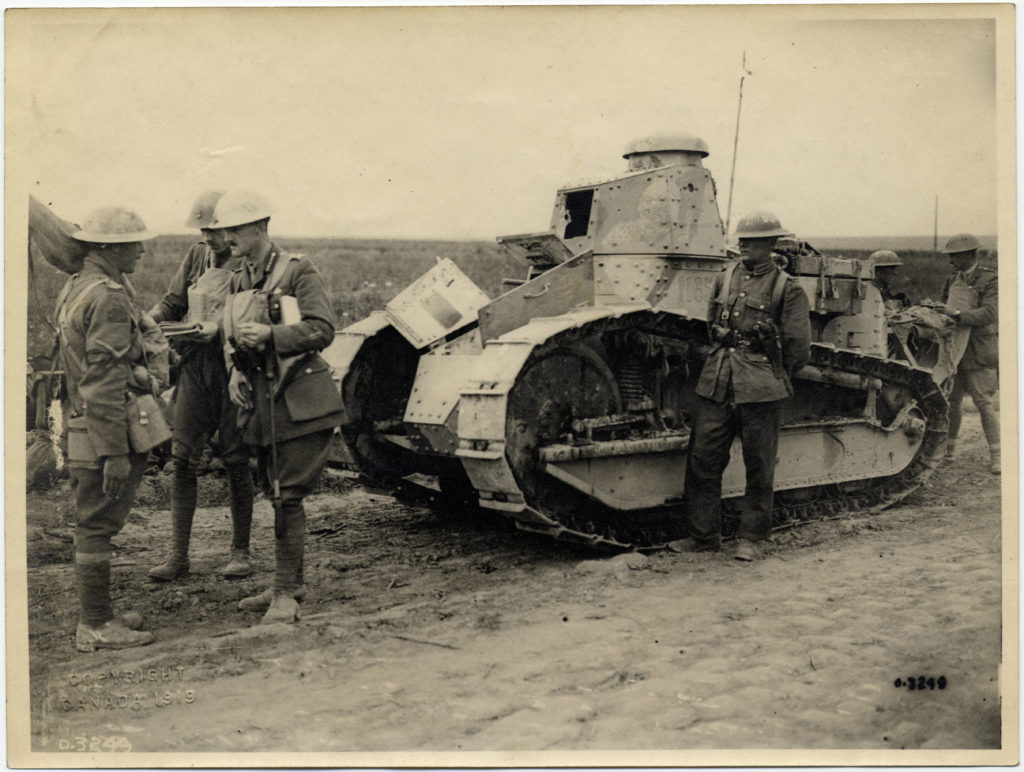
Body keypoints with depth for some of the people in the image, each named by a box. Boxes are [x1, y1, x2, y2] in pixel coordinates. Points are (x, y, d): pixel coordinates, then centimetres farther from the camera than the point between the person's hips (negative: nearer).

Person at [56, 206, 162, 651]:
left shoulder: (75, 288, 14)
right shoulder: (109, 297, -18)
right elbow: (104, 382, -23)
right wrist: (116, 453, -22)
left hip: (80, 426, 10)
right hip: (104, 432, -10)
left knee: (93, 525, 17)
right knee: (96, 527, -2)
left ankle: (96, 614, 29)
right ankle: (95, 626, 8)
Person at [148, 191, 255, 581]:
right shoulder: (196, 255, 11)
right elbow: (173, 300, 18)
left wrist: (216, 329, -26)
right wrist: (150, 321, -1)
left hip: (235, 368, -5)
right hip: (196, 364, 5)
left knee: (236, 461, 3)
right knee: (182, 458, 3)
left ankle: (240, 551, 17)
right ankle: (178, 555, 10)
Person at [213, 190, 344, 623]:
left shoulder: (298, 272, -7)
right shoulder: (238, 280, 14)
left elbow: (322, 330, -14)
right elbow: (230, 336, 22)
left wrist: (270, 335, -23)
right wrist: (235, 371, 4)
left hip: (299, 400, -7)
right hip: (260, 400, 7)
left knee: (288, 496, -9)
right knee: (275, 495, 13)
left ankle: (286, 595, -2)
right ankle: (290, 585, 25)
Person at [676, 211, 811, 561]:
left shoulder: (786, 288, -3)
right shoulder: (725, 279, 11)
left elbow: (798, 347, 1)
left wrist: (772, 375, 9)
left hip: (760, 389, -4)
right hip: (716, 383, 5)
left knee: (758, 466, 4)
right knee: (702, 457, 4)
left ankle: (751, 538, 16)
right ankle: (703, 534, 15)